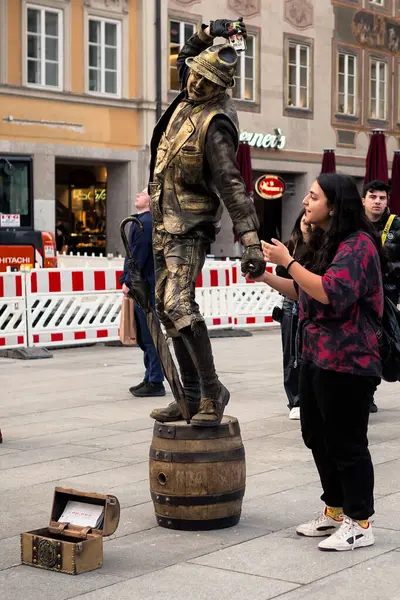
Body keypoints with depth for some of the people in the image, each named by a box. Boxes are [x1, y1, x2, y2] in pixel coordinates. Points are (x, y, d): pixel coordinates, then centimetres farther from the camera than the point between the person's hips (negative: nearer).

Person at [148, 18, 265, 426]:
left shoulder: (215, 125, -19)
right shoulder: (189, 99, 5)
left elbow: (232, 186, -25)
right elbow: (186, 57, 27)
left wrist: (251, 242, -30)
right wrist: (208, 33, 9)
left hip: (188, 228, -9)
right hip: (164, 222, 9)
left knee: (178, 306, -22)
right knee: (167, 308, 10)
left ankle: (212, 391, -13)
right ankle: (191, 395, 17)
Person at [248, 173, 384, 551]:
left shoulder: (358, 244, -14)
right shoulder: (324, 243, 15)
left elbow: (332, 294, -27)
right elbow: (304, 294, 25)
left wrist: (288, 262, -21)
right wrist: (266, 278, 12)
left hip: (346, 362, -10)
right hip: (315, 356, 10)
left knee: (346, 442, -3)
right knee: (317, 435, 16)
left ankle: (359, 523, 8)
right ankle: (335, 510, 30)